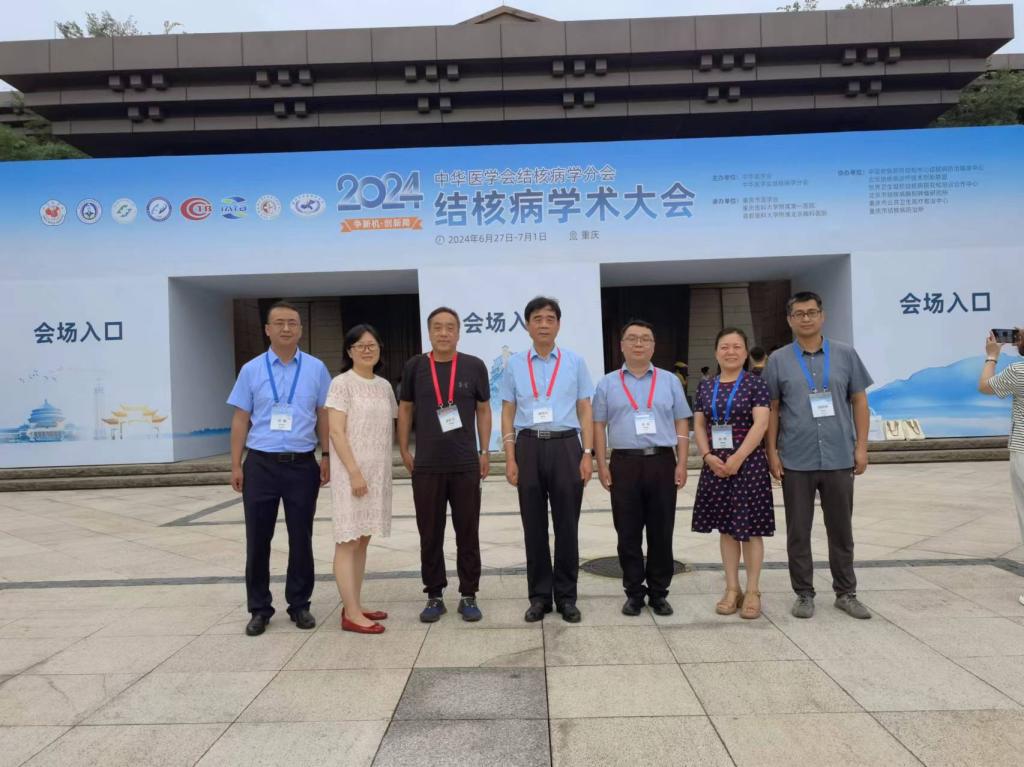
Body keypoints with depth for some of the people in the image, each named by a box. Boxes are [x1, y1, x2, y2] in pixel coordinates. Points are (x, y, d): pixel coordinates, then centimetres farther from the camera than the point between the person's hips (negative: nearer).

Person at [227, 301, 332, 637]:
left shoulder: (316, 369, 4)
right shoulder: (251, 370, 4)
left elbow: (323, 416, 5)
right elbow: (240, 420, 4)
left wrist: (327, 457, -1)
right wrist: (235, 465, -1)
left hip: (302, 465, 0)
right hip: (260, 464, 0)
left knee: (301, 538, 8)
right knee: (257, 539, 7)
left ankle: (299, 605, 22)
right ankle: (259, 609, 21)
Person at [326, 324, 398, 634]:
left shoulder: (384, 386, 12)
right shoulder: (342, 384, -6)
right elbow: (336, 432, -13)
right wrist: (354, 471, -19)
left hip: (377, 472, 7)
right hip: (351, 471, -6)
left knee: (363, 539, 11)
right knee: (348, 541, -3)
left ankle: (355, 606, 20)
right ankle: (351, 614, 1)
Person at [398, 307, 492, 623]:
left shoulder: (474, 366, 0)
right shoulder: (415, 366, 1)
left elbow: (483, 410, 7)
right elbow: (405, 409, 9)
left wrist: (484, 452, 3)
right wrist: (404, 451, 4)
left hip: (466, 465, 0)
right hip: (426, 466, 1)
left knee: (468, 533, 8)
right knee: (430, 535, 8)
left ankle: (468, 596, 20)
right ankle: (434, 596, 22)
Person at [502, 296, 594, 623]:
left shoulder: (575, 362, 6)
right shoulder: (515, 364, 7)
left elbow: (585, 411, 5)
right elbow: (508, 413, 6)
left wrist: (587, 454, -4)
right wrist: (510, 458, -2)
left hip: (565, 446, 0)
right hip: (529, 447, 1)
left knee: (567, 525, 5)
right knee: (534, 525, 7)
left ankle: (566, 596, 18)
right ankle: (539, 596, 20)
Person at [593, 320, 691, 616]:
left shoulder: (669, 381, 10)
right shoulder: (607, 384, 8)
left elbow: (681, 424, 7)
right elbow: (599, 426, 6)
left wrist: (682, 464, -1)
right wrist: (601, 465, -2)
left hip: (662, 462, 1)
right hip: (624, 464, 0)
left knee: (661, 533, 6)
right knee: (628, 534, 5)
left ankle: (658, 593, 19)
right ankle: (634, 593, 17)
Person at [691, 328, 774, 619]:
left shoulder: (756, 384, -2)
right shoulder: (705, 388, 10)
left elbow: (760, 424, -11)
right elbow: (699, 426, 9)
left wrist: (737, 458, -17)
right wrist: (708, 456, -7)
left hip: (748, 463, -4)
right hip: (715, 465, 4)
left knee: (750, 528, 2)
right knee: (726, 528, 10)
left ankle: (752, 591, 14)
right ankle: (732, 589, 20)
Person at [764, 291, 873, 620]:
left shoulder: (845, 354, 5)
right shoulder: (778, 360, 2)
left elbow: (859, 402, 6)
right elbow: (772, 410, 3)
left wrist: (861, 447, -1)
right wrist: (772, 452, -2)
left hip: (839, 458, 1)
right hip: (796, 461, -1)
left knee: (841, 529, 11)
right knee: (798, 531, 7)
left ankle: (846, 592, 25)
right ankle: (804, 593, 20)